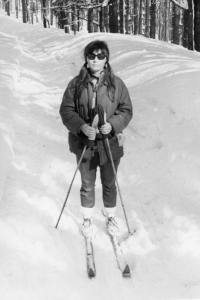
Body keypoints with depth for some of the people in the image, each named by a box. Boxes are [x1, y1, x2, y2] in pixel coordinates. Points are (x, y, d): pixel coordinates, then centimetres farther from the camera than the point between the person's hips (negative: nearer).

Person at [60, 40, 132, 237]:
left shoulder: (116, 84, -6)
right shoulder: (76, 84, -5)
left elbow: (126, 110, -2)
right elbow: (66, 110, -4)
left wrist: (113, 124, -20)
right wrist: (81, 126, -21)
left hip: (110, 143, 0)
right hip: (84, 144, 0)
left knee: (109, 184, 17)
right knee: (87, 185, 15)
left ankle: (111, 217, 39)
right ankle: (87, 219, 36)